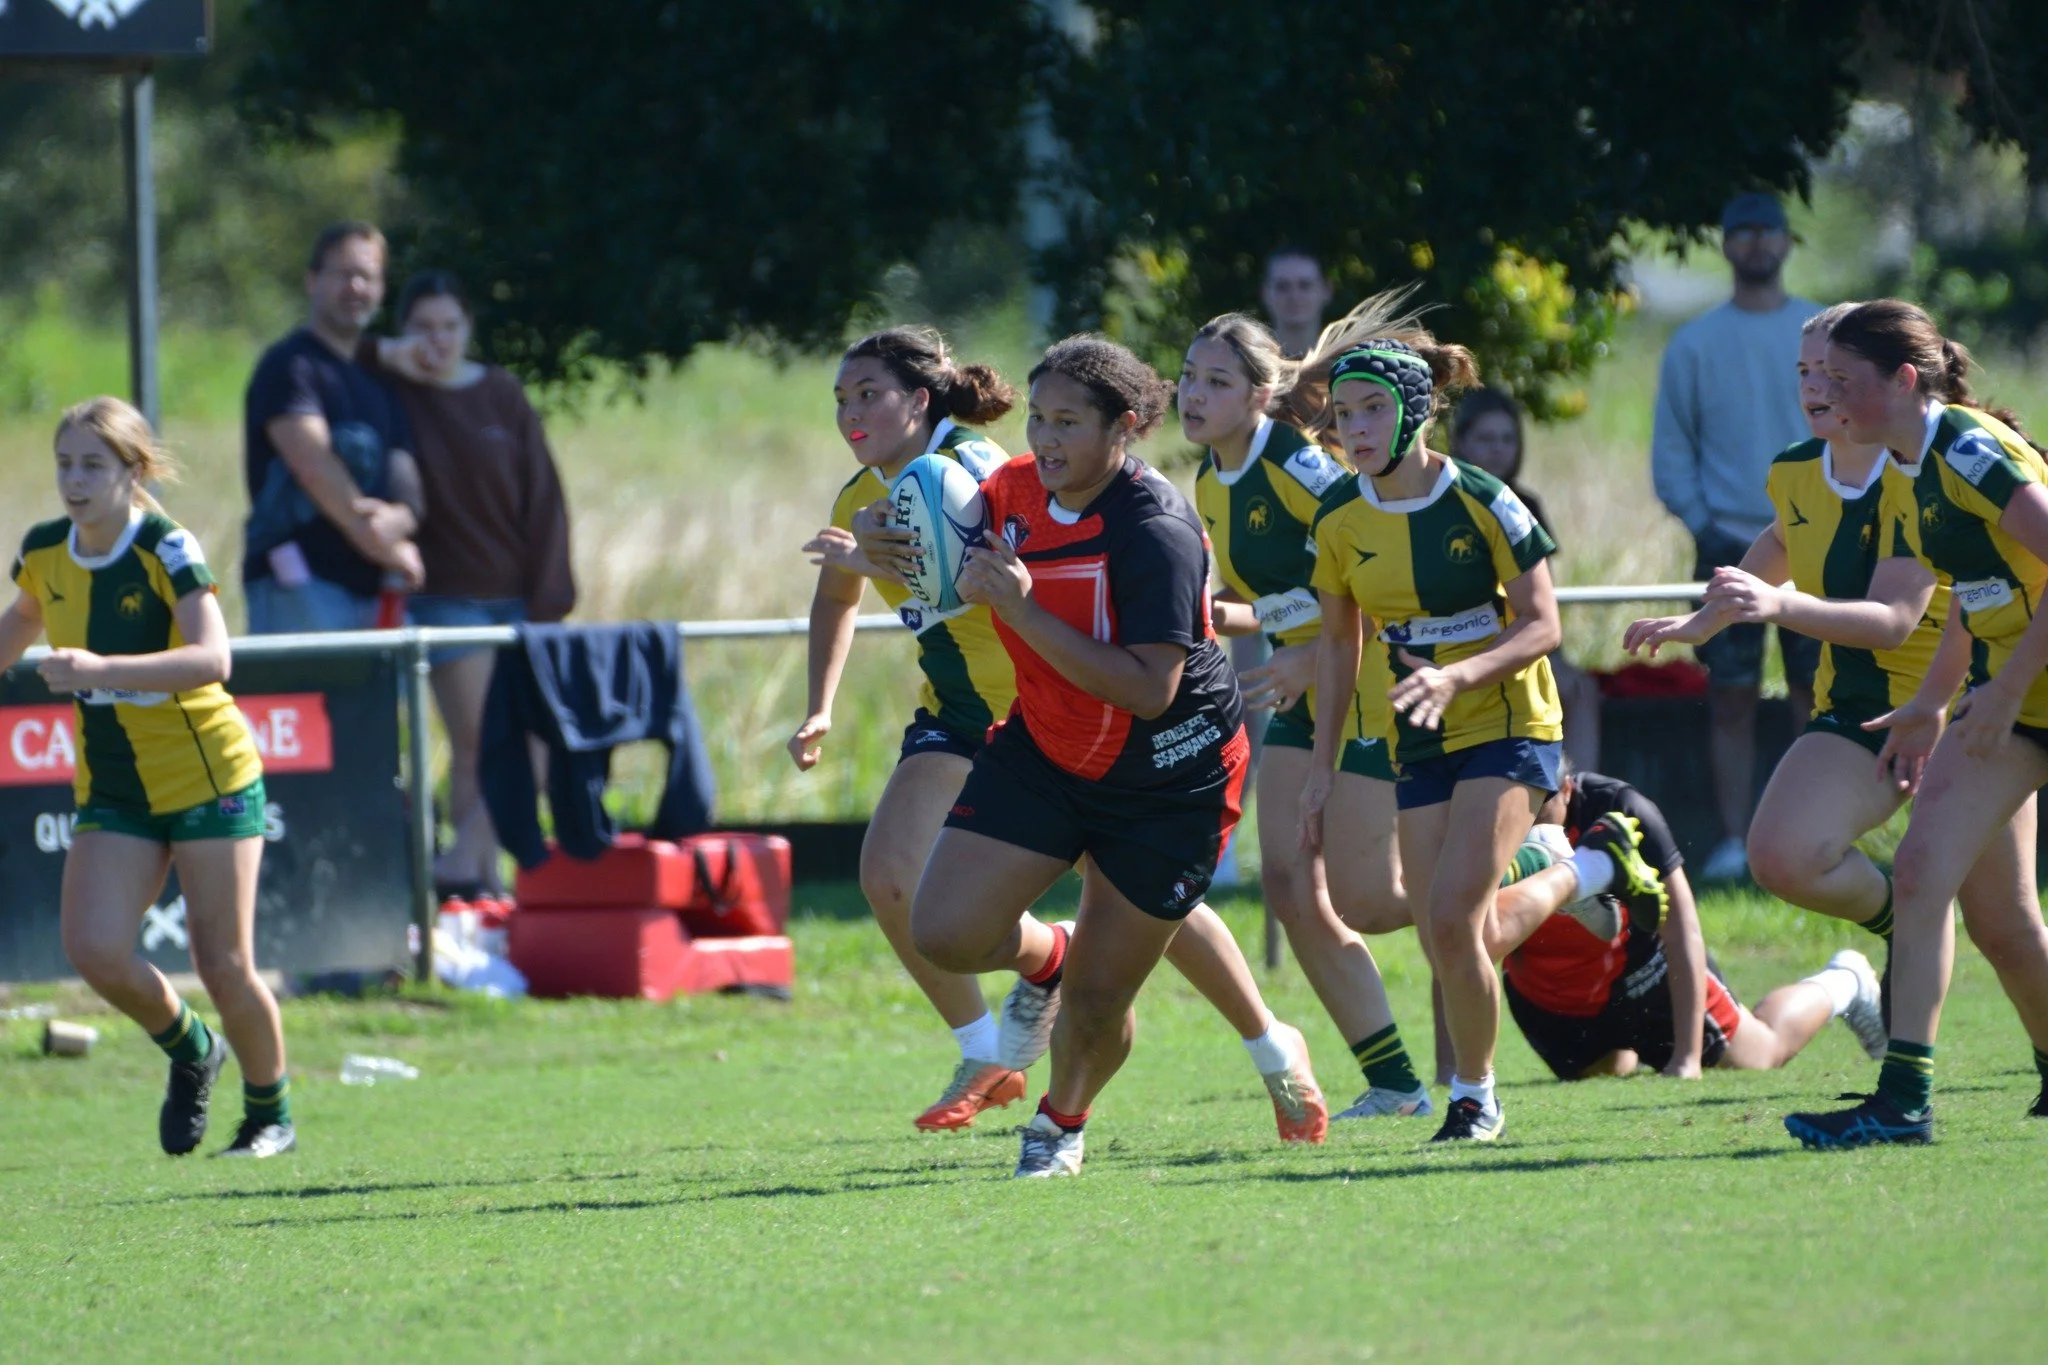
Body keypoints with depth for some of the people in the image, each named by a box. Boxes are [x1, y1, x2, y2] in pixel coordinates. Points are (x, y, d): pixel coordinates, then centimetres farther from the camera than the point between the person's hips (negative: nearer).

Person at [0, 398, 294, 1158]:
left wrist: (100, 670, -42)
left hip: (207, 777, -5)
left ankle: (271, 1116, 19)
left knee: (223, 967, -5)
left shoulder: (167, 549, -18)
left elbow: (212, 658, -33)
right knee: (93, 950, -13)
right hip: (112, 791, 5)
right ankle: (189, 1051, 16)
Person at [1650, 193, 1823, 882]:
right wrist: (1699, 521, -6)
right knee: (1730, 700, -3)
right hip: (1729, 544, 0)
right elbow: (1670, 450, 7)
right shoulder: (1694, 345, 7)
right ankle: (1733, 842, -2)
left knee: (1819, 695, -2)